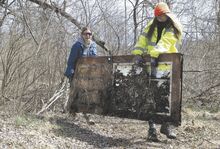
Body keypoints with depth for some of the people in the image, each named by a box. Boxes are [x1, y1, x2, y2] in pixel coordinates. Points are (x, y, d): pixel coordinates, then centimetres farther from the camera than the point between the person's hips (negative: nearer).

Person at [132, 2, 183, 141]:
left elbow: (164, 43, -18)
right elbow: (143, 40, -1)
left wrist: (154, 55, -33)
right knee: (152, 95, -5)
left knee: (168, 96, 5)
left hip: (168, 66, 0)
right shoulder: (152, 26, 11)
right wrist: (138, 53, -19)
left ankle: (166, 125, 21)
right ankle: (152, 128, -1)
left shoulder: (174, 28, 0)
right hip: (154, 65, 1)